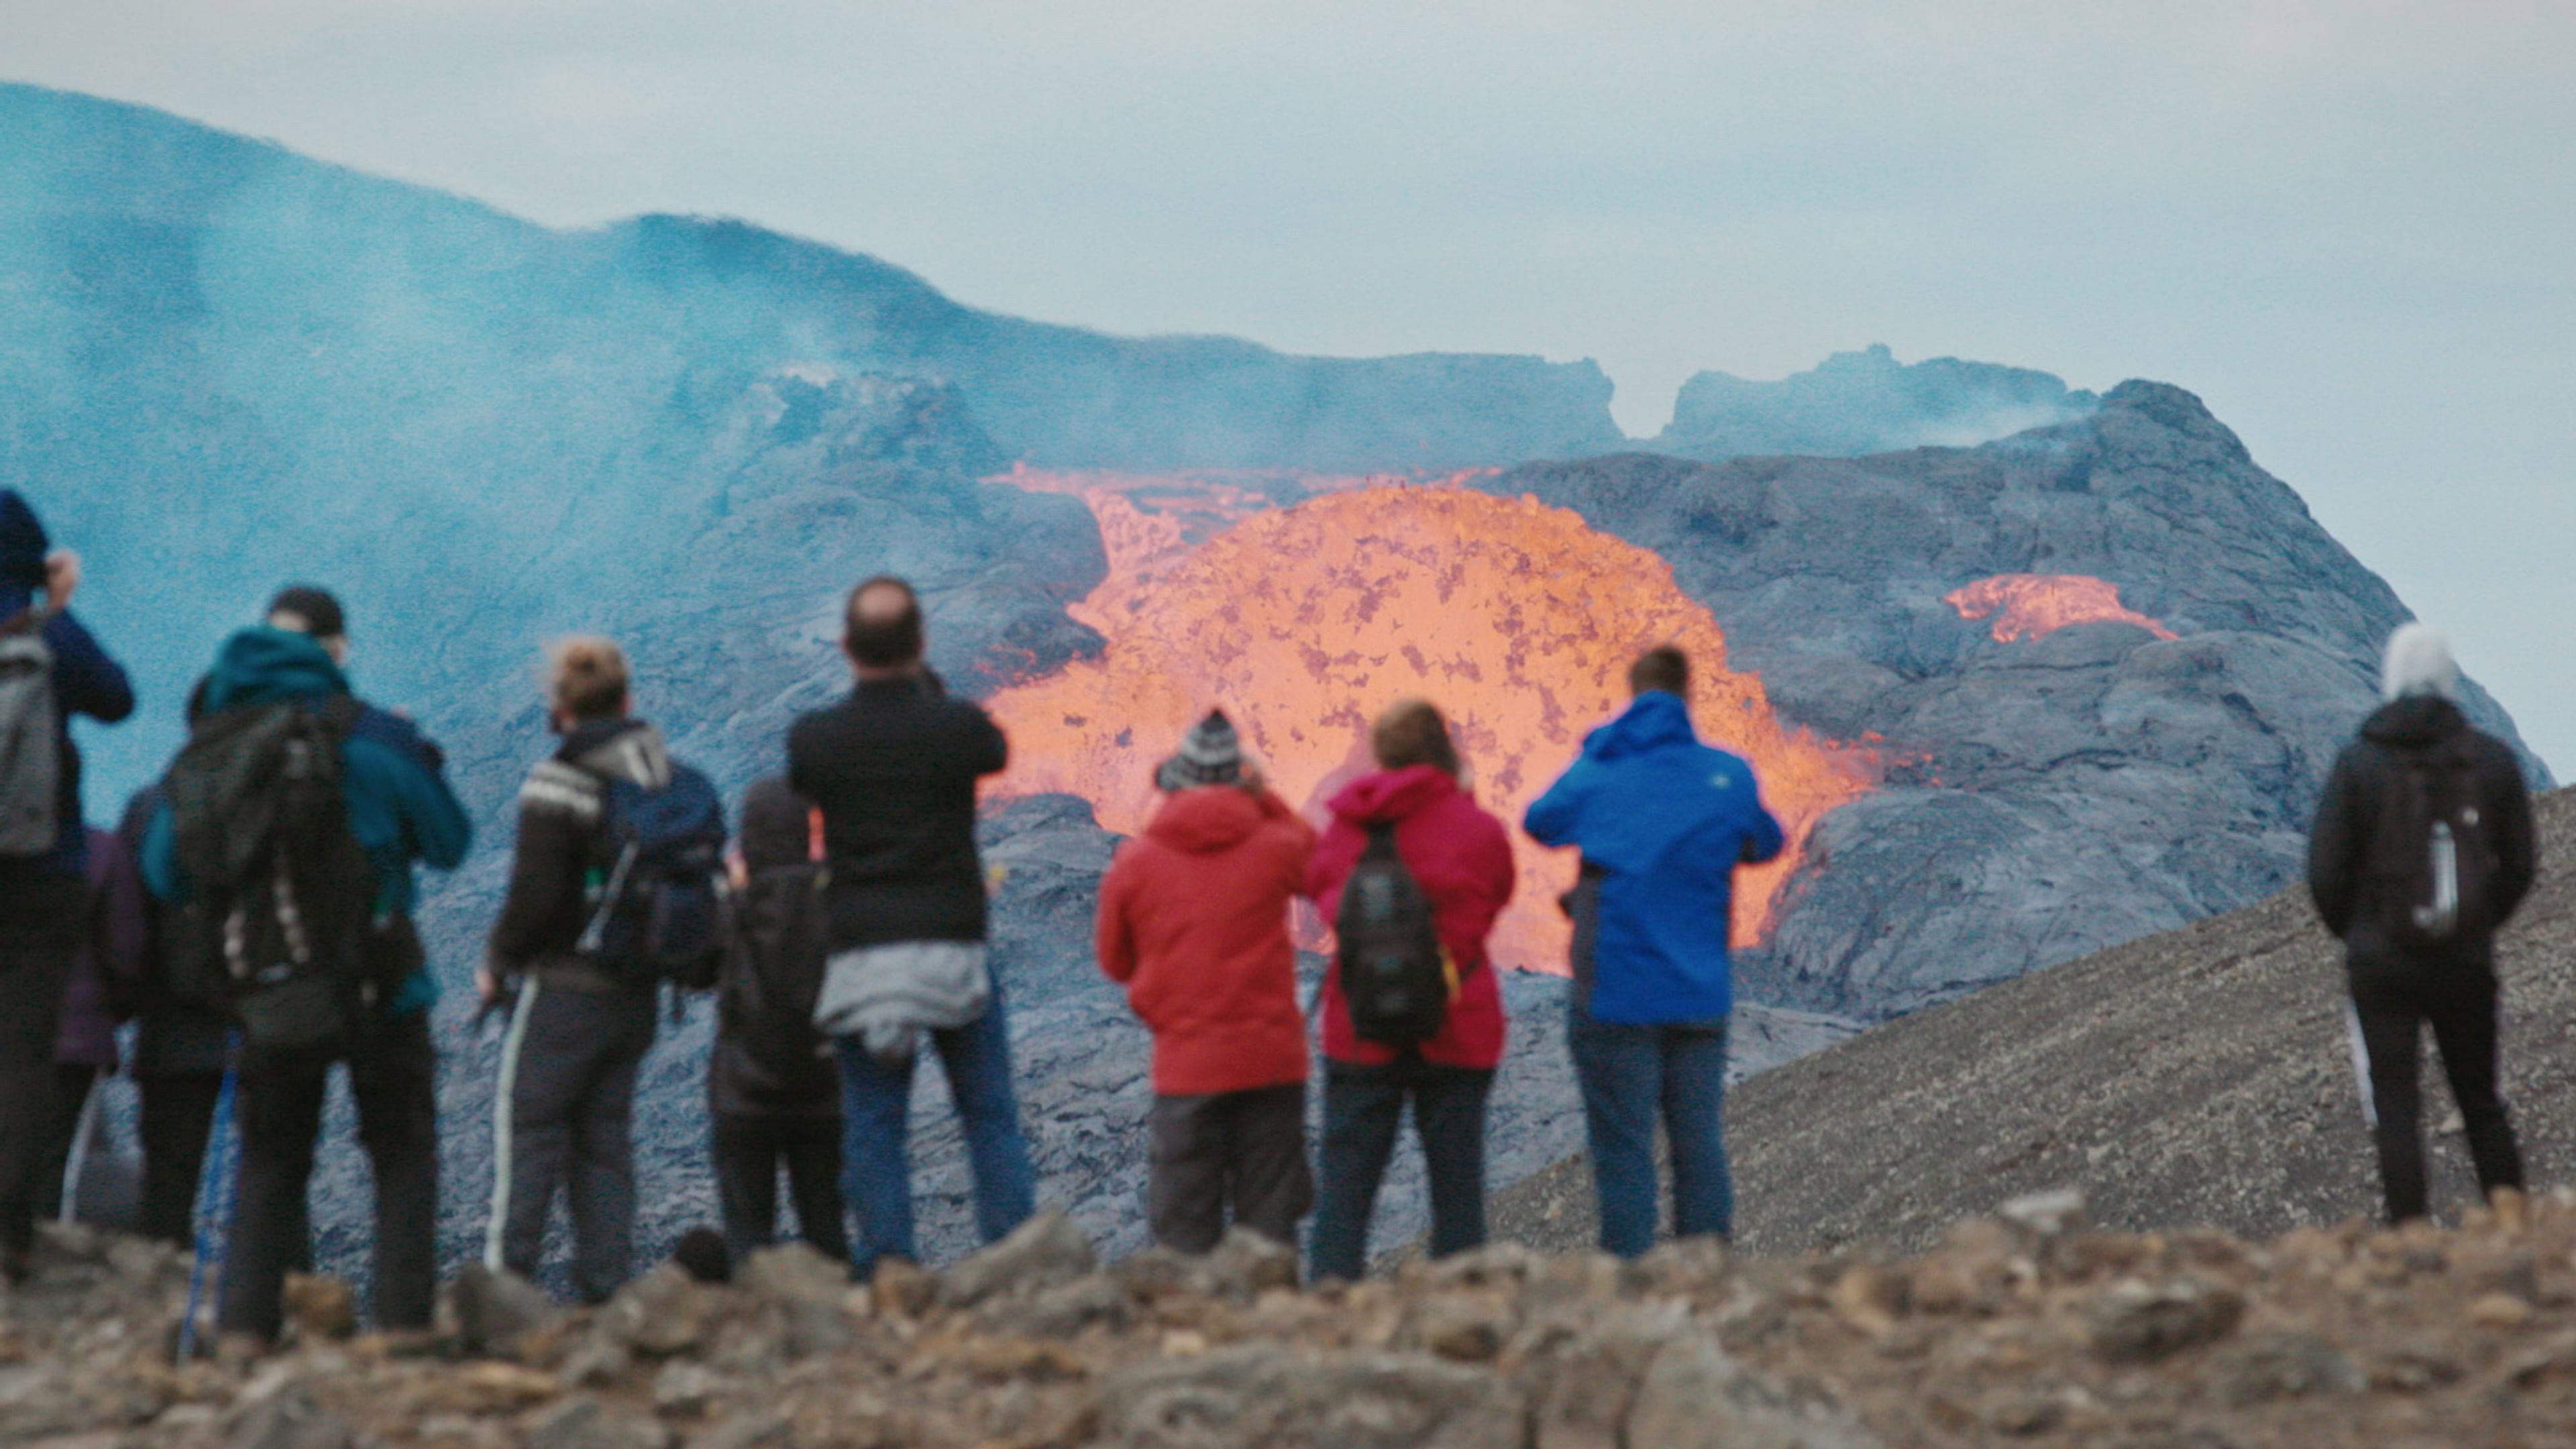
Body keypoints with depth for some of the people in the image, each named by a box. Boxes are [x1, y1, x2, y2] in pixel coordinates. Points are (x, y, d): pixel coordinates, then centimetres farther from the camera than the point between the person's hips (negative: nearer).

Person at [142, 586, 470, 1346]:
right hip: (380, 993, -3)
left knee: (268, 1163, 14)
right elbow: (450, 843, 0)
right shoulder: (372, 739, -7)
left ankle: (245, 1326, 3)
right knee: (403, 1155, 8)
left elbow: (165, 874, 7)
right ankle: (404, 1322, 0)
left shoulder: (209, 747, 2)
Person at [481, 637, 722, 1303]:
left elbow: (534, 897, -16)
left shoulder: (561, 785, -13)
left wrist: (498, 962, -1)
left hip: (566, 991, -6)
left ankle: (505, 1279, -5)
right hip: (641, 996, 6)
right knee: (605, 1136, 12)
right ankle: (607, 1286, 8)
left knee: (526, 1130, -1)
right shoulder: (687, 786, 8)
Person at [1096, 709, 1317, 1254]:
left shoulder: (1136, 863, -4)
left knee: (1186, 1229, 4)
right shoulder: (1274, 846, -3)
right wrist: (1267, 802, 17)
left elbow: (1116, 963, 8)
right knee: (1270, 1226, 7)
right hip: (1272, 1061, 1)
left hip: (1186, 1065, -1)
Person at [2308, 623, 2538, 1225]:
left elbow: (2325, 874, -6)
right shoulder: (2494, 761, 0)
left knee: (2395, 1107, 0)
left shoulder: (2358, 764, -7)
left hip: (2382, 965, -2)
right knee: (2481, 1100, 15)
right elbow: (2521, 865, 7)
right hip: (2469, 963, 2)